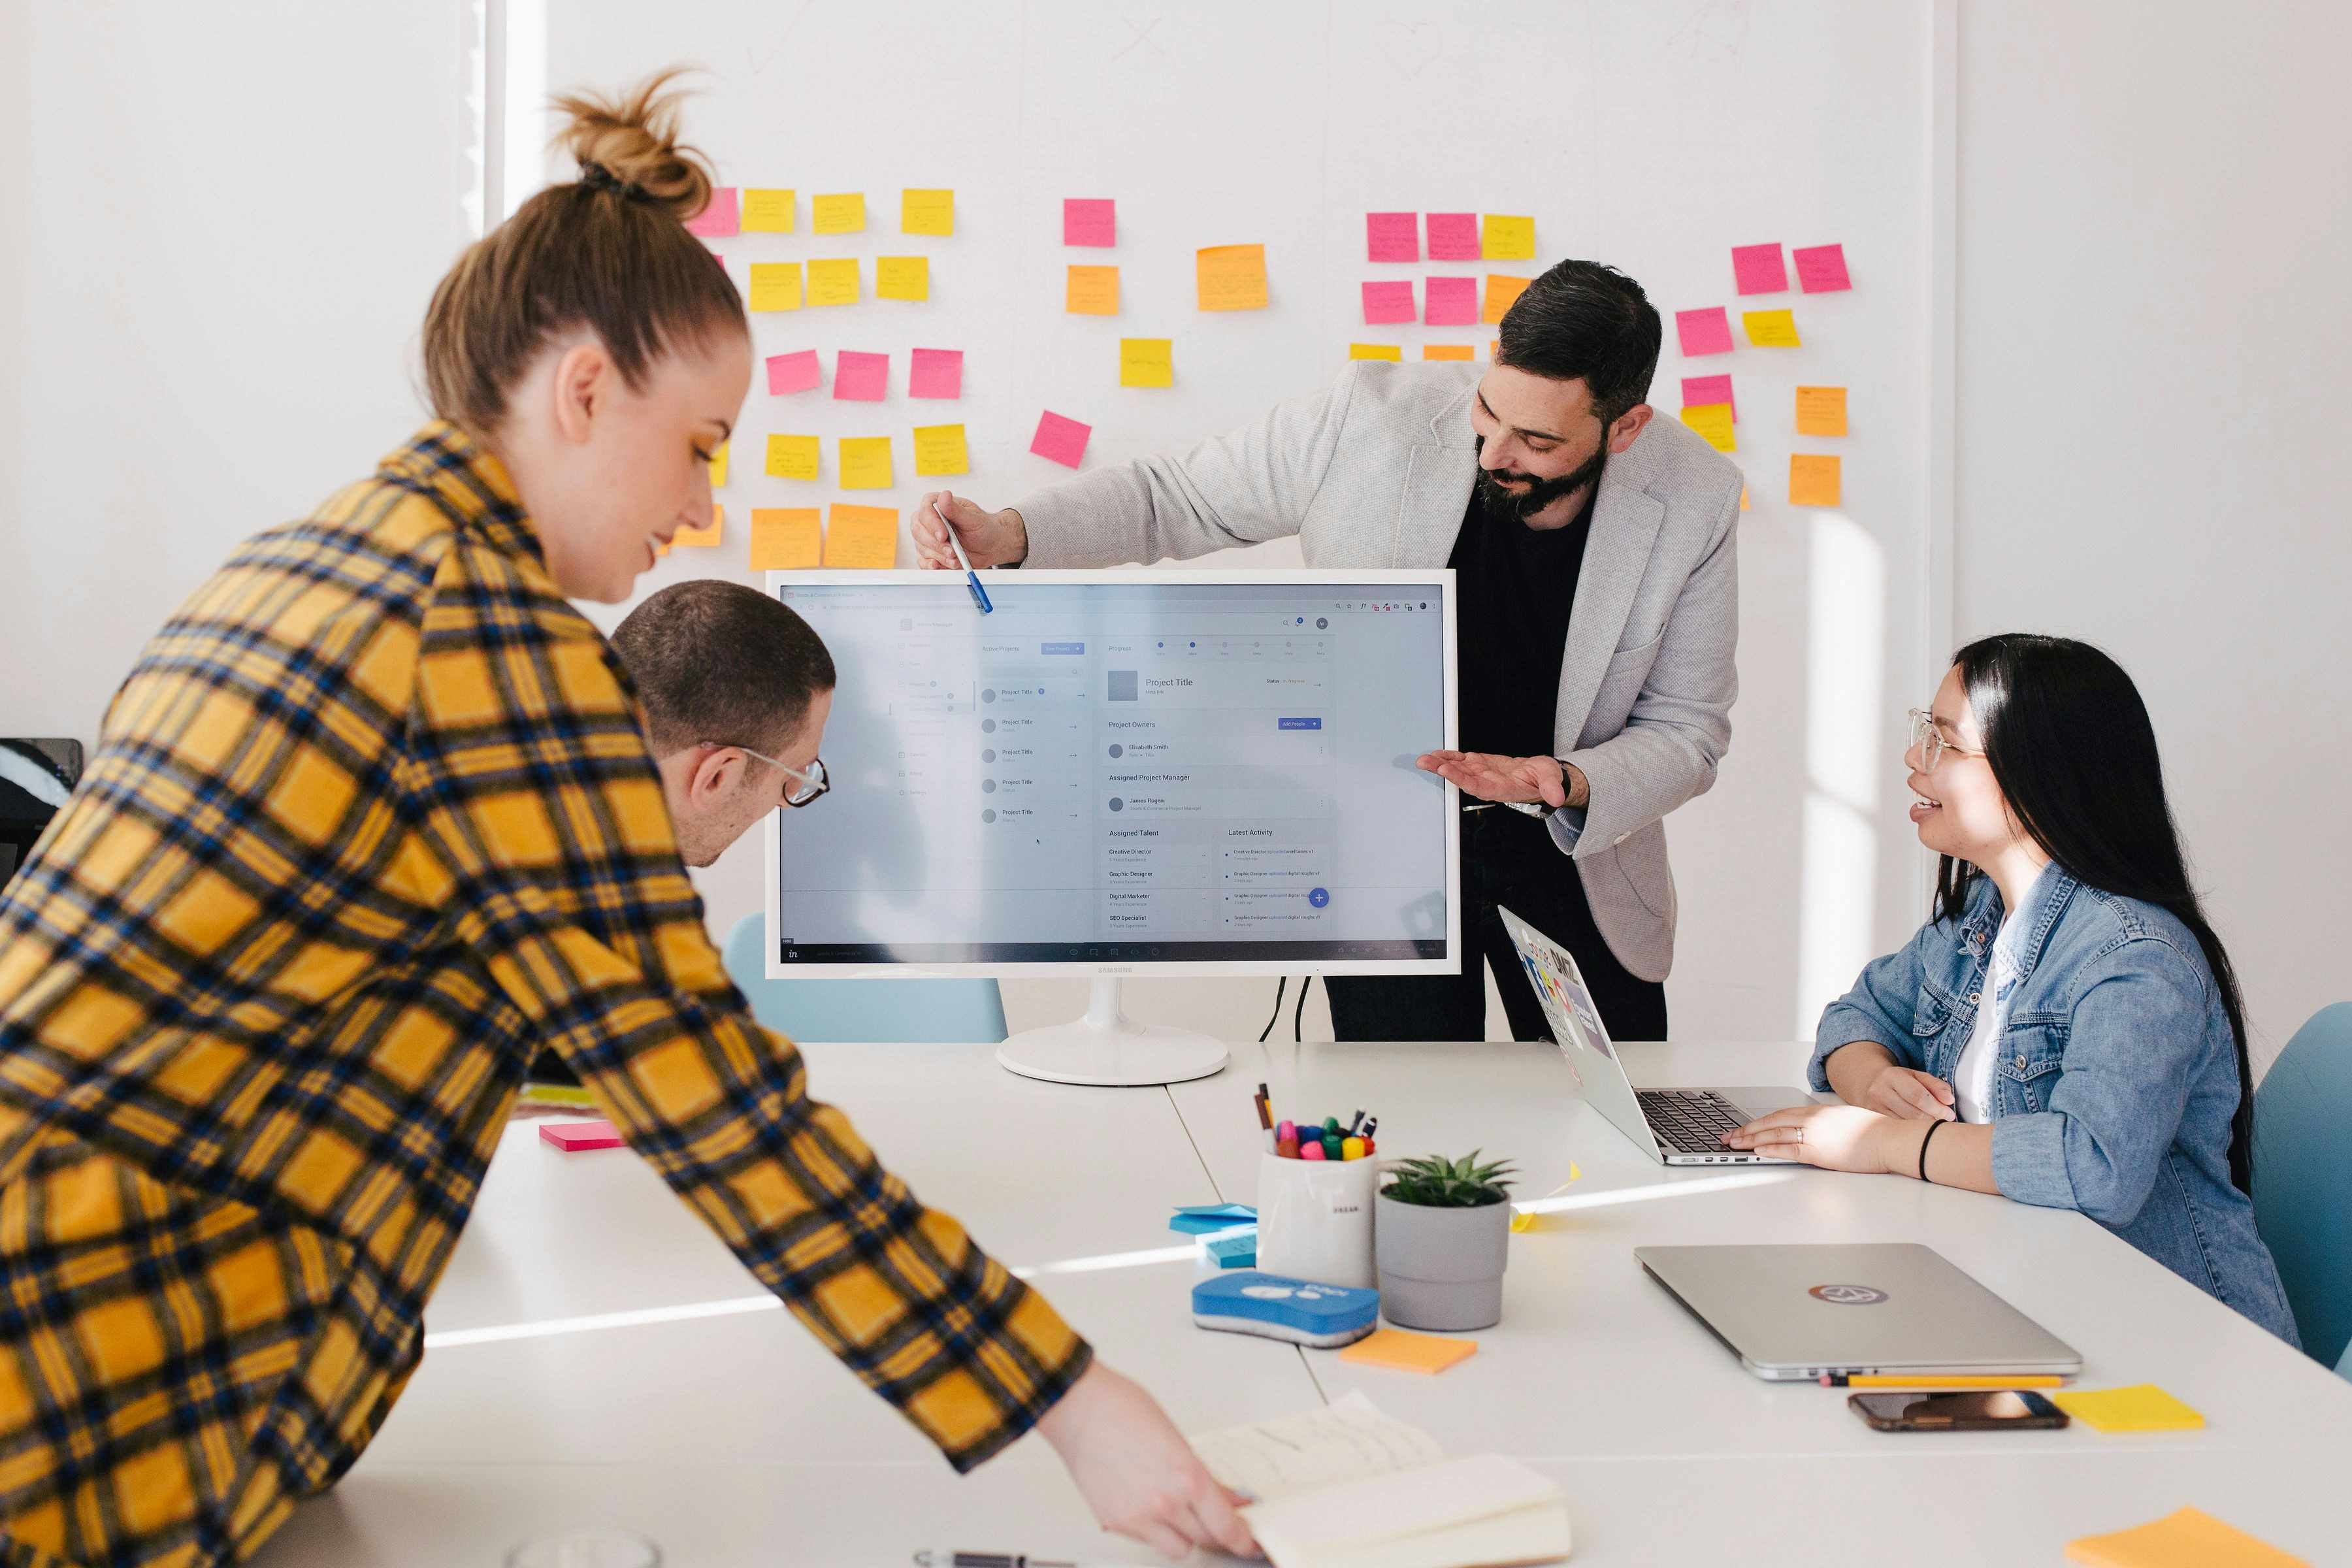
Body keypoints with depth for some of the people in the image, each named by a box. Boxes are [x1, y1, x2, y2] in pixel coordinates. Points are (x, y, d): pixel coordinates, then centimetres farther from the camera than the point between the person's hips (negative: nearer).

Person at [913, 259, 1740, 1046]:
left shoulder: (1694, 500, -16)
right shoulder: (1370, 418, -21)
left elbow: (1686, 731, -7)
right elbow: (1171, 495, -7)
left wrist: (1567, 785, -28)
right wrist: (1007, 534, -23)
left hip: (1574, 850, 2)